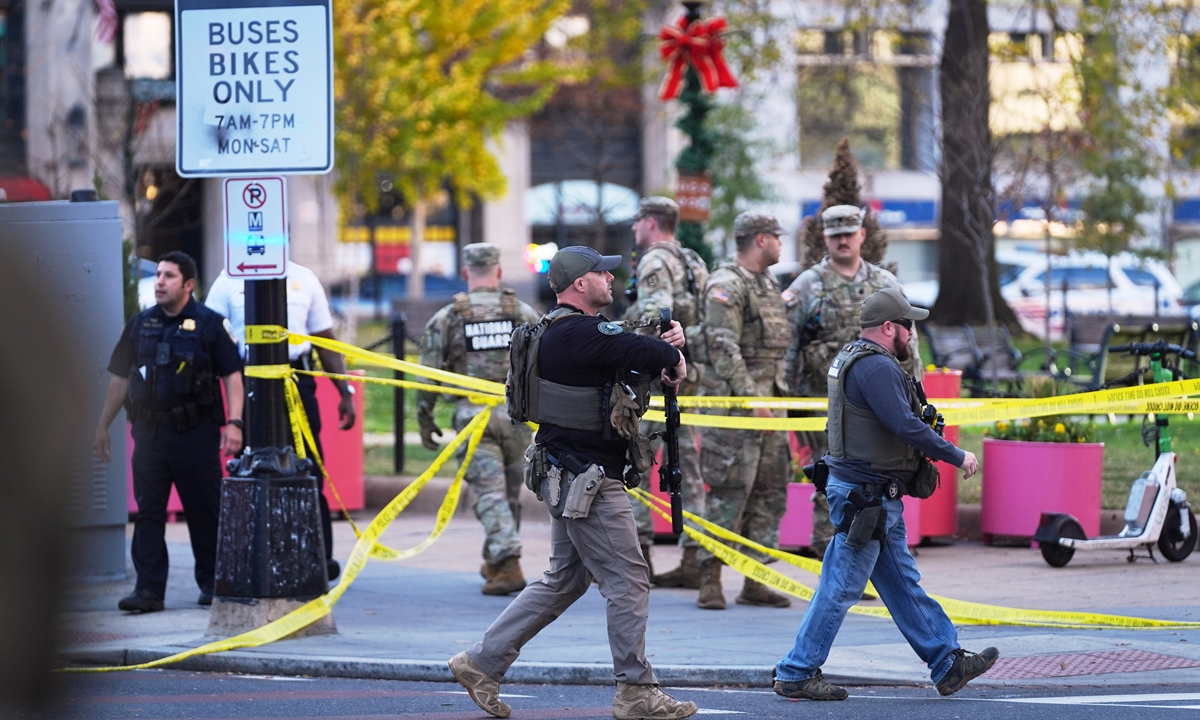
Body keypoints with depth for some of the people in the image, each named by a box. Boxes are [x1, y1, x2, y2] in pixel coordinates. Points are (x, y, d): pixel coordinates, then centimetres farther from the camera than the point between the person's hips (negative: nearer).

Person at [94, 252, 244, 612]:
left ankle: (211, 583, 16)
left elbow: (232, 375, -3)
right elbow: (120, 377, 16)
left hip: (196, 433, -4)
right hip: (150, 431, 4)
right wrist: (103, 426, 15)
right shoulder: (140, 324, 11)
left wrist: (234, 423, -14)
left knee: (205, 510, 3)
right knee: (148, 511, 0)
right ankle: (149, 589, 1)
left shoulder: (210, 324, -1)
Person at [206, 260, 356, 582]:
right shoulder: (229, 281, 7)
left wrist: (345, 392, 9)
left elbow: (325, 340, 15)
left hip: (297, 383, 1)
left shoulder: (303, 278, 13)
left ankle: (319, 557, -2)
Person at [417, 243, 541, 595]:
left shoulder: (446, 318, 1)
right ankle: (495, 561, 29)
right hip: (515, 414, 2)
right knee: (510, 492, 16)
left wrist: (425, 420, 11)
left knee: (490, 492, -4)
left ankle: (508, 566, -18)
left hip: (473, 416, -2)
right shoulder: (524, 313, 5)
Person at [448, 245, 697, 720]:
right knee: (628, 581, -3)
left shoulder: (559, 332, 14)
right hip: (586, 480, -11)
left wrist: (667, 342, -1)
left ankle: (482, 663, 19)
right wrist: (673, 357, -5)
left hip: (567, 479, 11)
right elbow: (644, 353, -27)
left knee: (564, 580, 18)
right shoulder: (577, 333, -20)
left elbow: (632, 354, 19)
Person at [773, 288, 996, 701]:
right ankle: (796, 675, 2)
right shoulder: (876, 368, -18)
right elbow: (905, 426, -25)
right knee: (840, 589, -4)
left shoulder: (850, 359, 15)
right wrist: (957, 457, -16)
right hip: (864, 495, -11)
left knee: (903, 584, 14)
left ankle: (948, 665, 19)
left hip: (878, 499, 11)